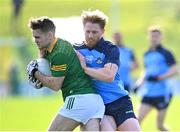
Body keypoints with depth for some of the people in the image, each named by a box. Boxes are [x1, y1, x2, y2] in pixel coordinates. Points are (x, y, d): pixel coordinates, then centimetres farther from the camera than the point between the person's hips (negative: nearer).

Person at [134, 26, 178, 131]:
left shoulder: (165, 53, -5)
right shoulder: (147, 55, 15)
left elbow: (175, 70, -14)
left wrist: (158, 78, -23)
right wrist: (139, 83, 10)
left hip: (163, 93, -6)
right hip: (149, 93, 6)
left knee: (160, 125, -2)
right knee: (138, 120, -7)